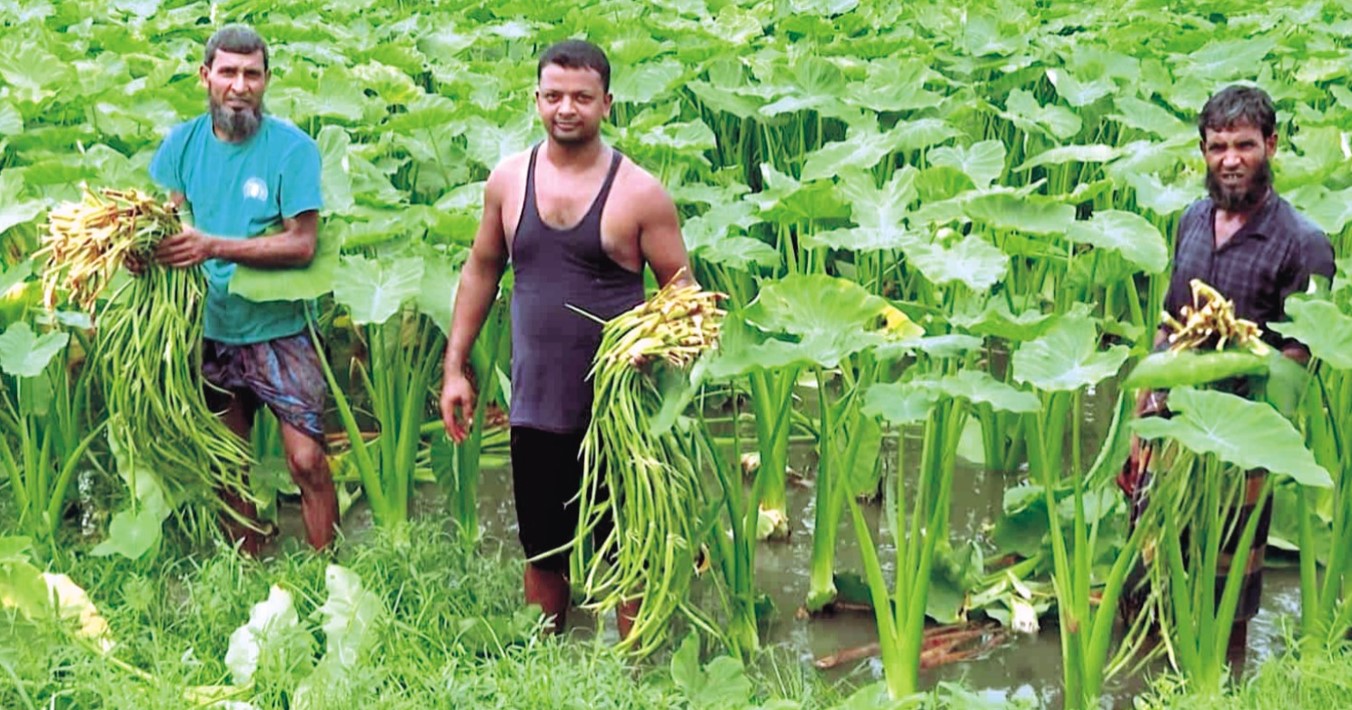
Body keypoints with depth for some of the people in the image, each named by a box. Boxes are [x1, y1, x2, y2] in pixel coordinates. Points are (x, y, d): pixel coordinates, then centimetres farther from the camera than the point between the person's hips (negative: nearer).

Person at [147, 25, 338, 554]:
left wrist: (213, 246, -28)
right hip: (210, 331, 4)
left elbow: (302, 244, -17)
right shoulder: (182, 143, 1)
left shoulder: (292, 148, -11)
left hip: (278, 331, -4)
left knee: (307, 461, -8)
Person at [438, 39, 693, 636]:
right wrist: (455, 368, 11)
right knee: (542, 552, 15)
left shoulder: (639, 193, -7)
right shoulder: (508, 179, 4)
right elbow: (481, 269, 14)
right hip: (535, 405, 4)